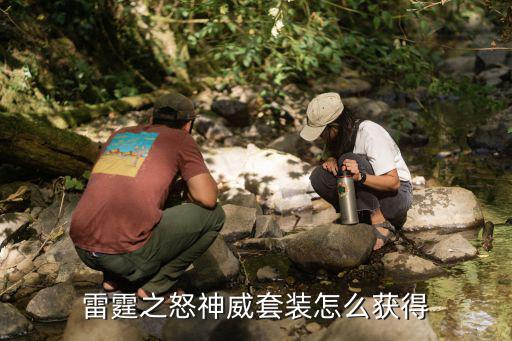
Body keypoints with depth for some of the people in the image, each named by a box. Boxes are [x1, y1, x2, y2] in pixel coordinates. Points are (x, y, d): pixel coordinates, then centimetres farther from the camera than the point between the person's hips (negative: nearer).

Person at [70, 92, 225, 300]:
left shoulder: (119, 135, 23)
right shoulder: (181, 140, 6)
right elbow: (207, 198, -5)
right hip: (128, 255, -7)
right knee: (214, 214, 8)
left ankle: (113, 278, 18)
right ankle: (154, 287, 5)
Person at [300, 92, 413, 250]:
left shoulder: (369, 133, -23)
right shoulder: (340, 134, -3)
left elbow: (394, 182, -24)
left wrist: (360, 176, -42)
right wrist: (330, 160, -13)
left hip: (397, 195, -6)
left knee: (351, 160, -31)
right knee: (319, 177, -16)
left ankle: (381, 225, -23)